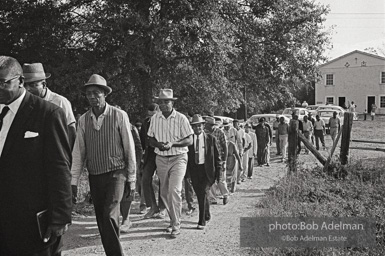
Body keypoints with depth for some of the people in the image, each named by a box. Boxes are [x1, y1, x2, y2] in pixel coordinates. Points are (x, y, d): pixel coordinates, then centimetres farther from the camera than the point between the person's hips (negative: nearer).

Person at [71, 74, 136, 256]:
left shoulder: (119, 116, -7)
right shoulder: (83, 120, 3)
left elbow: (129, 149, -4)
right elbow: (78, 152, 3)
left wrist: (132, 178, -3)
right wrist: (73, 181, 1)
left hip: (115, 174, -4)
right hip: (94, 177, 4)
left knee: (110, 215, -18)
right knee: (101, 220, 10)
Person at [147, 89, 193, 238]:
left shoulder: (181, 118, -7)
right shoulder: (154, 119, 5)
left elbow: (190, 140, -7)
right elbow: (150, 139, 10)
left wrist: (172, 143, -20)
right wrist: (158, 144, -12)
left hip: (178, 158, -4)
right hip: (161, 159, 4)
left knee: (174, 190, -15)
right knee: (164, 192, 10)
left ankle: (176, 225, -5)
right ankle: (173, 219, 28)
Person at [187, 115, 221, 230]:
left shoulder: (211, 138, 0)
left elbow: (217, 156, 3)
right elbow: (186, 156, 7)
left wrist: (219, 171, 0)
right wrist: (186, 172, 1)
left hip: (207, 169, -3)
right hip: (194, 169, 3)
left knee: (203, 192, -15)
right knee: (200, 195, 11)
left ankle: (202, 221, -7)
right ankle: (207, 215, 36)